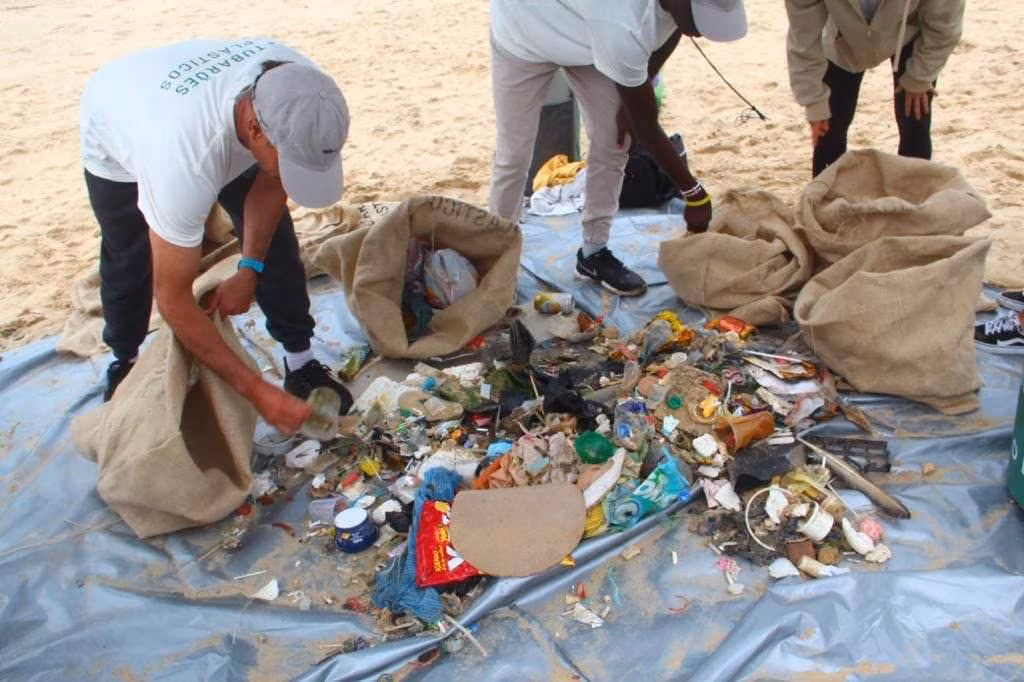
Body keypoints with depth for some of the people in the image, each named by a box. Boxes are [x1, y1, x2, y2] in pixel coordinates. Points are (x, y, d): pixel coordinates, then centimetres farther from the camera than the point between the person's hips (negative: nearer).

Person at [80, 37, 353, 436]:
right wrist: (256, 391, -37)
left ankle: (301, 362, 9)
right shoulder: (186, 164, -50)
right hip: (119, 142, -3)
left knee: (273, 236, -5)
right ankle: (124, 365, 33)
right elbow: (172, 299, -39)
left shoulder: (296, 91, -36)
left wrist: (249, 270, -23)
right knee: (129, 264, 4)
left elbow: (270, 181, -15)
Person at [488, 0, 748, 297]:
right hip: (523, 28, -6)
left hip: (581, 29, 6)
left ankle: (594, 252, 13)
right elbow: (646, 127, -31)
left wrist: (635, 96, -7)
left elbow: (671, 31, 0)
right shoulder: (625, 26, -44)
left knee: (612, 142, -1)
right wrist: (694, 193, -22)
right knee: (514, 155, -3)